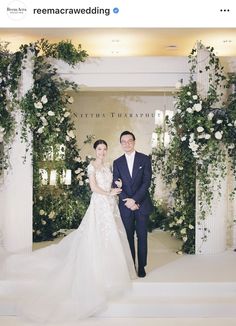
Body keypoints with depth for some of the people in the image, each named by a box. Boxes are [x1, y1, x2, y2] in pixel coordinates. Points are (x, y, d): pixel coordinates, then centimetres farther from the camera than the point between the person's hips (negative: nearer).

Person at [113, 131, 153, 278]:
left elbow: (146, 182, -8)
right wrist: (128, 201, -12)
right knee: (128, 236, 8)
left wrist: (134, 200, -15)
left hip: (142, 204, -1)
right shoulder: (117, 163, 6)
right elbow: (117, 185, 1)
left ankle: (142, 266, 19)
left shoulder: (145, 159, -1)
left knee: (142, 236, 6)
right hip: (125, 205, 2)